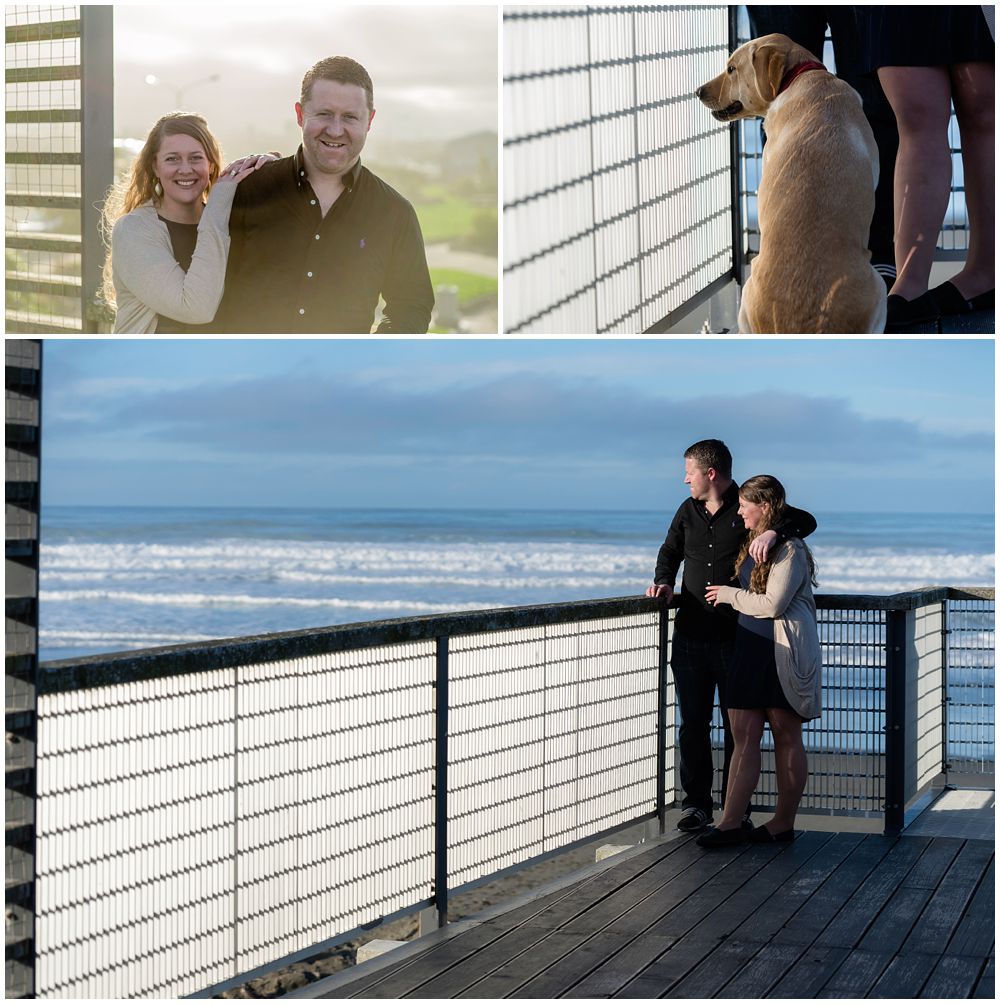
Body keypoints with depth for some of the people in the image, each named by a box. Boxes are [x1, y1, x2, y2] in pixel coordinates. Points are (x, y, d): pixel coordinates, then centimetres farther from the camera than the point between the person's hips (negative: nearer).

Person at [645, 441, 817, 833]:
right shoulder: (688, 511, 12)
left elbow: (806, 520, -10)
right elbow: (670, 551, 24)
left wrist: (774, 531, -29)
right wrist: (663, 581, 4)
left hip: (736, 637, -4)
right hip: (690, 635, 4)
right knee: (693, 723, 5)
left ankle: (736, 809, 10)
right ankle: (696, 804, 13)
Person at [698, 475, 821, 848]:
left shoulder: (789, 550, -13)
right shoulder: (752, 544, 15)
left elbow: (772, 605, -19)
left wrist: (730, 595, -6)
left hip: (783, 654, -8)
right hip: (750, 648, 8)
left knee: (786, 738, 3)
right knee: (743, 735, 1)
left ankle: (784, 823, 11)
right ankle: (730, 823, -3)